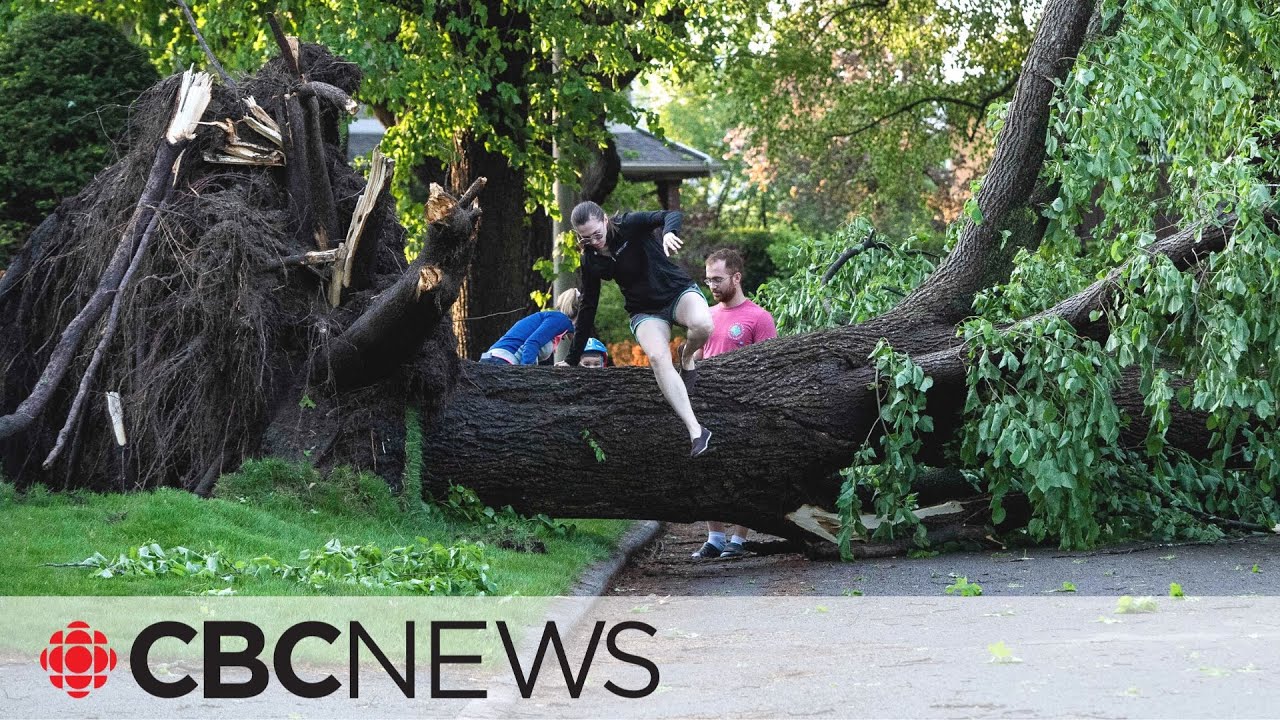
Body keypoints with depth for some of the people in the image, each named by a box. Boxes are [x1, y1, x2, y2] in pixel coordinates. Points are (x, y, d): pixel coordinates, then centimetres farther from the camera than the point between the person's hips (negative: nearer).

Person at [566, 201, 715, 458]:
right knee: (658, 357, -30)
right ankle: (696, 432, -37)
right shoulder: (591, 261, -1)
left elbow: (672, 215, -28)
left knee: (702, 324, -38)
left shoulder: (630, 225, -14)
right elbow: (588, 308, 7)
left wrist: (668, 232, -53)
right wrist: (572, 359, 9)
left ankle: (688, 358, 0)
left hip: (679, 291, -3)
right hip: (645, 312, 3)